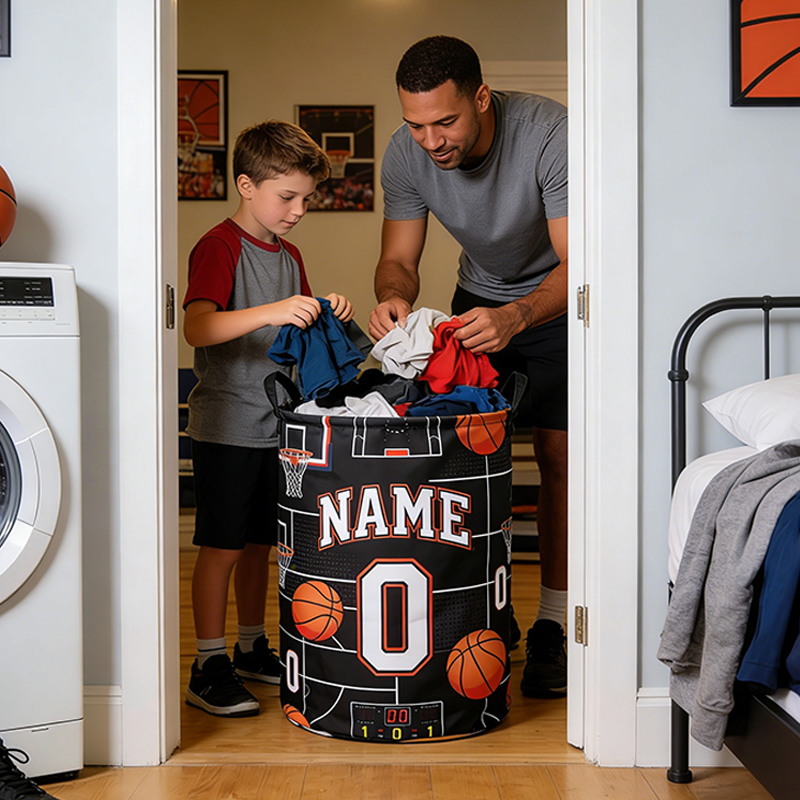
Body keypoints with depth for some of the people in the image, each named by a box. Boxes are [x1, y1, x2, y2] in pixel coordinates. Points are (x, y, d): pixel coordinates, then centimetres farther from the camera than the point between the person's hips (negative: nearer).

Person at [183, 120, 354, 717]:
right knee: (222, 547, -2)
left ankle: (252, 650, 28)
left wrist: (326, 318, 0)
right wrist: (272, 311, -38)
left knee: (260, 542, 15)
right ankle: (210, 669, 7)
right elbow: (198, 328, -27)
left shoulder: (290, 256, 14)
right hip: (226, 427, -7)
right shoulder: (219, 248, -11)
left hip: (277, 426, 8)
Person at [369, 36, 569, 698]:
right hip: (480, 298, 4)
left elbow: (576, 265, -33)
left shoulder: (551, 134, -32)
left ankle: (551, 625, 2)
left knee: (559, 459, -8)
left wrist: (516, 317, -52)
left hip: (559, 303, -3)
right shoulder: (406, 156, -19)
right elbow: (399, 260, -10)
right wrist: (393, 297, -35)